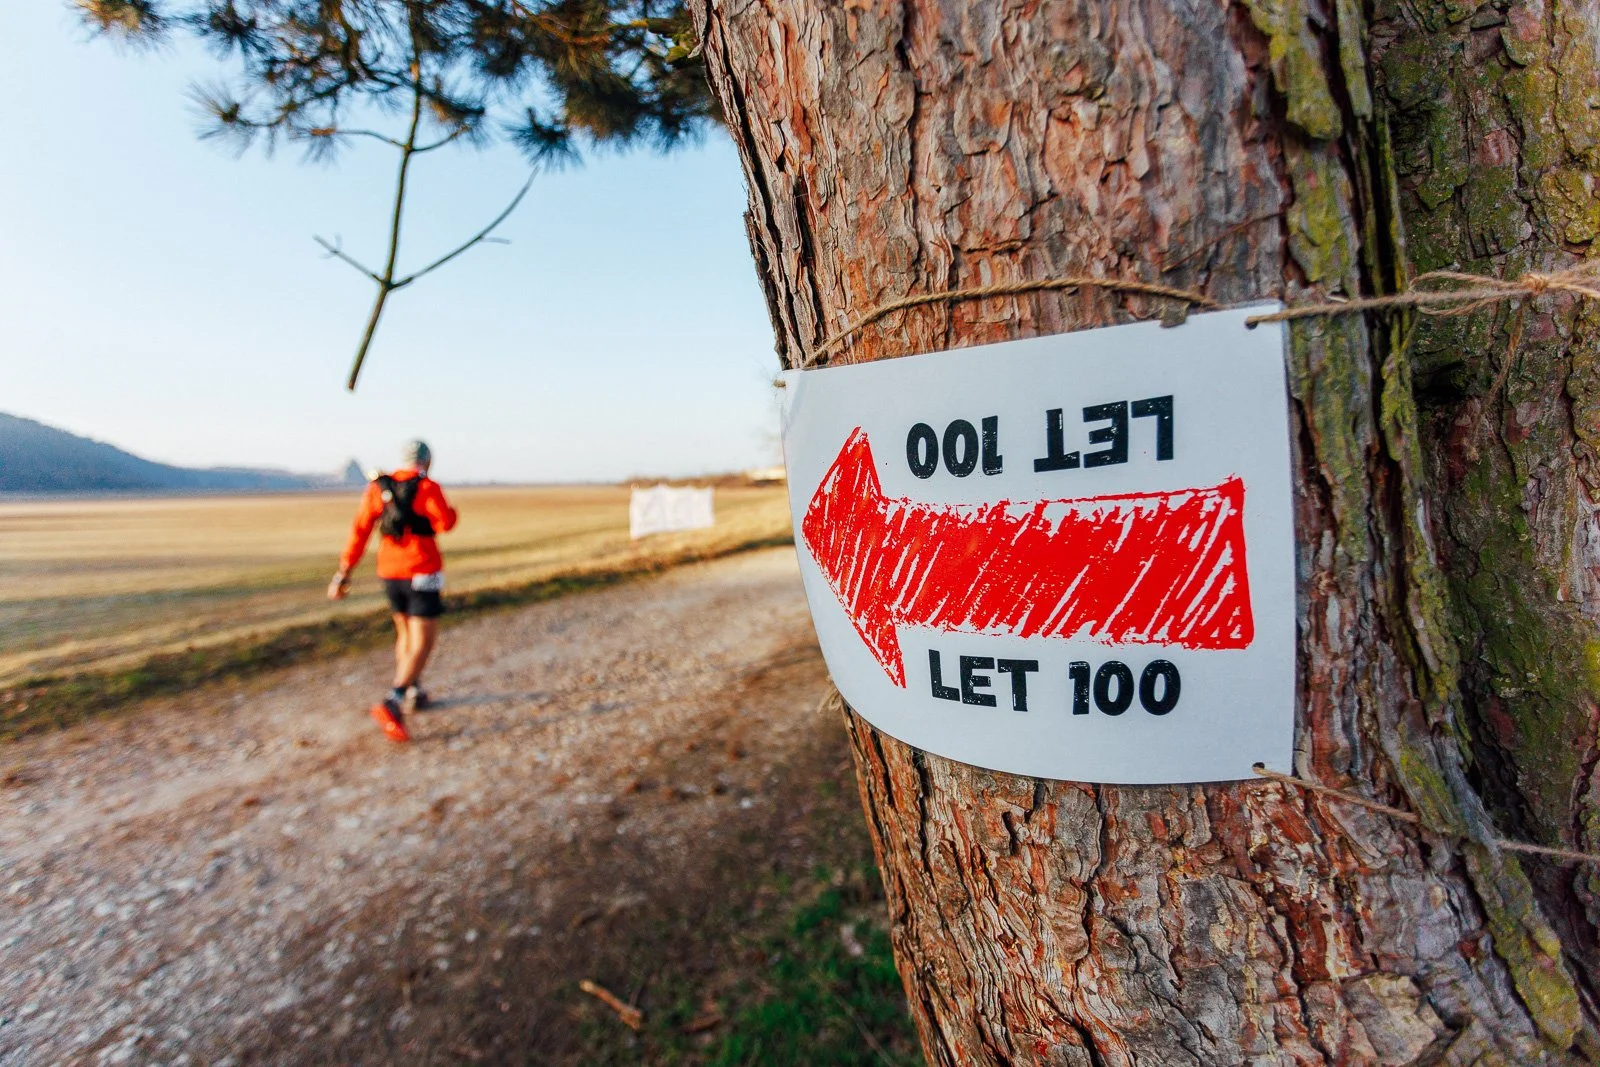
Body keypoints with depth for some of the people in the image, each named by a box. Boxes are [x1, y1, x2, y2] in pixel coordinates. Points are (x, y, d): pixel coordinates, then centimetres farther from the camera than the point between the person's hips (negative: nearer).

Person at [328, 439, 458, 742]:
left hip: (390, 572, 6)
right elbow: (445, 523, -19)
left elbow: (359, 533, 0)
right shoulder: (428, 488, -11)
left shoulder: (377, 488, 5)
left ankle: (414, 693, 35)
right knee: (422, 643, -6)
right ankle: (392, 704, -22)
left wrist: (343, 574, 1)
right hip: (422, 573, -6)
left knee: (406, 632, 25)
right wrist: (451, 512, 5)